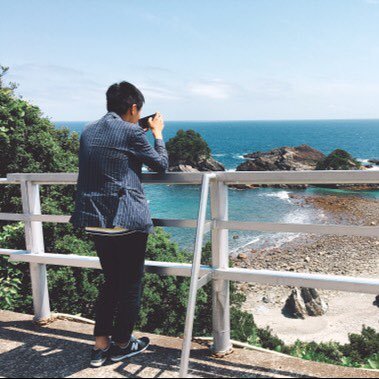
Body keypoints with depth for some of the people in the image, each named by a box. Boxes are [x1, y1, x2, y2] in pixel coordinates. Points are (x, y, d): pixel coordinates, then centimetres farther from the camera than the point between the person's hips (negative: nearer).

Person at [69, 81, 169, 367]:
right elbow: (161, 165, 0)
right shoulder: (131, 131, -10)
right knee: (131, 283, 10)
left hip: (94, 220, 7)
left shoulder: (88, 132, 10)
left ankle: (100, 346, 23)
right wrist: (157, 133, 14)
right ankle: (122, 344, 23)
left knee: (111, 281, 19)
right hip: (127, 220, -7)